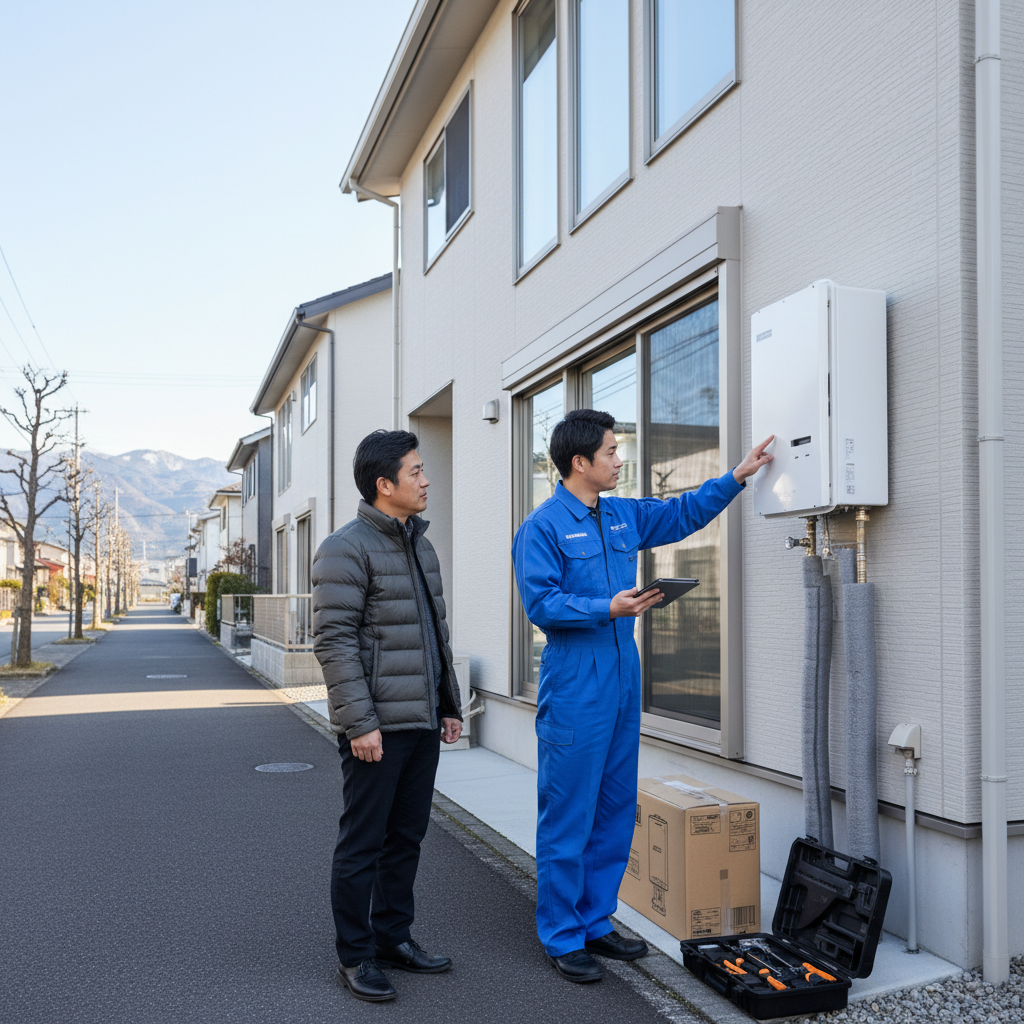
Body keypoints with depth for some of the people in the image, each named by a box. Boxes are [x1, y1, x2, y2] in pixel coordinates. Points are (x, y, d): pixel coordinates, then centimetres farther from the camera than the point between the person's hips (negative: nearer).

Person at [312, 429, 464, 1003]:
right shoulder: (347, 549, -12)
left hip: (422, 723, 8)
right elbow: (334, 641, -17)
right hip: (376, 728, -8)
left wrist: (450, 705, 18)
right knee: (363, 844, 3)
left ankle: (393, 936, 30)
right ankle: (355, 956, 16)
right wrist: (360, 721, -20)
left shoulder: (420, 546, 15)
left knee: (407, 837, 16)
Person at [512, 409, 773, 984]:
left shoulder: (623, 517, 14)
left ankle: (596, 922, 26)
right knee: (568, 817, -1)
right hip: (574, 692, -8)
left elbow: (685, 513, 26)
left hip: (623, 685, 8)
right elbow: (541, 603, -15)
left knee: (615, 812, 13)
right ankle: (562, 937, 12)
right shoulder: (543, 526, -8)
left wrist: (738, 476, 24)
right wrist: (607, 609, -23)